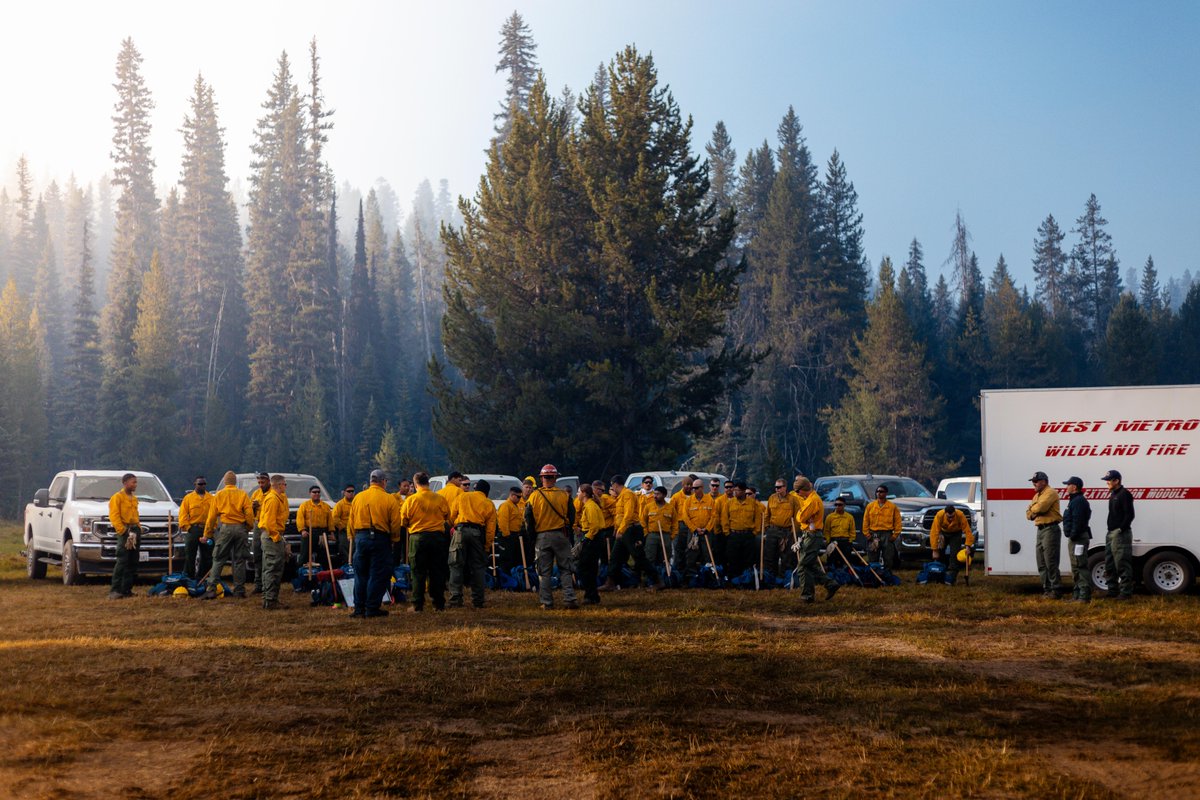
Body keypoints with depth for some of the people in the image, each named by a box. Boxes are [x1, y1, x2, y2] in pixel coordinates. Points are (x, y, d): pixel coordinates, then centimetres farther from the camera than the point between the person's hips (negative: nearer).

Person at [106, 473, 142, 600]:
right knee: (122, 561, -13)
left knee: (133, 562, 8)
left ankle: (126, 589, 13)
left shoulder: (134, 498, 20)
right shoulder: (117, 497, -5)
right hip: (125, 531, -8)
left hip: (136, 531, 8)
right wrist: (122, 530, -20)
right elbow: (114, 516, -13)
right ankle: (114, 590, -13)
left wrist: (139, 528, 9)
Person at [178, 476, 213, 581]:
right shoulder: (188, 497, 5)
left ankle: (201, 579, 15)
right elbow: (183, 514, 0)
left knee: (207, 557, 5)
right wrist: (187, 527, -9)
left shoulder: (211, 498, 11)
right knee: (189, 557, -1)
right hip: (193, 529, -2)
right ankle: (188, 578, 5)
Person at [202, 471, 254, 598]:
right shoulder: (243, 495, 5)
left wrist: (207, 534, 9)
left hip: (225, 528, -1)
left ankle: (212, 589, -6)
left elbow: (212, 516, 4)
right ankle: (239, 590, 8)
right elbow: (249, 513, -2)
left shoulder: (218, 495, 5)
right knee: (239, 560, 7)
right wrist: (249, 528, 11)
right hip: (240, 528, 1)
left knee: (218, 559, 2)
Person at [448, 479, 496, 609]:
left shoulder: (462, 497, 14)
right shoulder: (489, 504, 14)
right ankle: (478, 600, 10)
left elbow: (451, 516, 10)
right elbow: (491, 528, 8)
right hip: (478, 533, 1)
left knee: (456, 566, 2)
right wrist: (487, 546, 12)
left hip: (461, 531, -1)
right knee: (478, 566, 10)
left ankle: (455, 600, -4)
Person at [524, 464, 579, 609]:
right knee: (565, 569, 5)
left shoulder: (534, 496, -3)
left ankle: (547, 602, 6)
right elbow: (571, 517, 0)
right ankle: (569, 599, -2)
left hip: (542, 537, 0)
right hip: (560, 536, 0)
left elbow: (528, 518, 0)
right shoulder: (564, 495, -3)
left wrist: (533, 534, 12)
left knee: (545, 572, 7)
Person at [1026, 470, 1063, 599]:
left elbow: (1040, 507, -23)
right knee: (1042, 564, 11)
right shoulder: (1037, 495, 21)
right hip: (1040, 530, 10)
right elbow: (1029, 514, 16)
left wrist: (1032, 508, -1)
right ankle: (1047, 589, 17)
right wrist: (1035, 510, -6)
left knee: (1051, 562, -10)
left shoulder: (1050, 493, -8)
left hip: (1050, 529, -10)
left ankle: (1056, 590, -6)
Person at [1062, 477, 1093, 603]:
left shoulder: (1079, 501, -15)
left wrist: (1073, 536, -23)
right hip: (1075, 539, 12)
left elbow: (1078, 521, -23)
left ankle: (1085, 596, -12)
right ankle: (1077, 595, 21)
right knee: (1076, 568, 15)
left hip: (1078, 539, -12)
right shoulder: (1074, 500, 20)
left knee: (1080, 566, -11)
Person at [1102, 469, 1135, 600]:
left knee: (1122, 564, -8)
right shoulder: (1113, 494, 18)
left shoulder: (1124, 494, -11)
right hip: (1111, 534, 10)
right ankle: (1113, 592, 20)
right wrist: (1111, 531, 15)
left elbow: (1129, 515, -18)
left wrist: (1121, 529, -20)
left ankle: (1126, 593, -6)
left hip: (1120, 534, -10)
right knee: (1109, 564, 13)